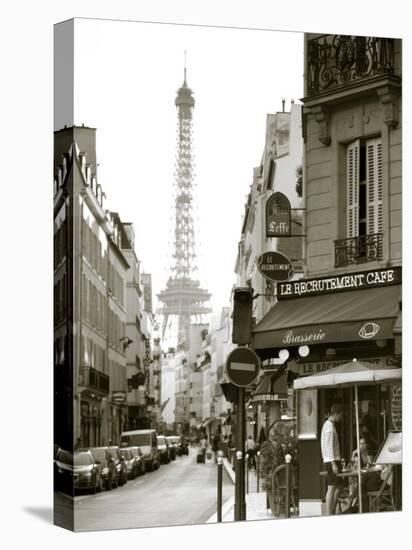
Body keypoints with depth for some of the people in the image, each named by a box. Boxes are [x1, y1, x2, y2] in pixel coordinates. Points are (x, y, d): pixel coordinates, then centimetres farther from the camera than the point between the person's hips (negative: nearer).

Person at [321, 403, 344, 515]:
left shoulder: (328, 425, 18)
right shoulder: (330, 427, -13)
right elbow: (330, 447, -19)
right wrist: (334, 463, -22)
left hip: (331, 460, 10)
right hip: (332, 460, -10)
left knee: (339, 485, 15)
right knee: (332, 487, -8)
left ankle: (332, 511, 16)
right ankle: (329, 514, -7)